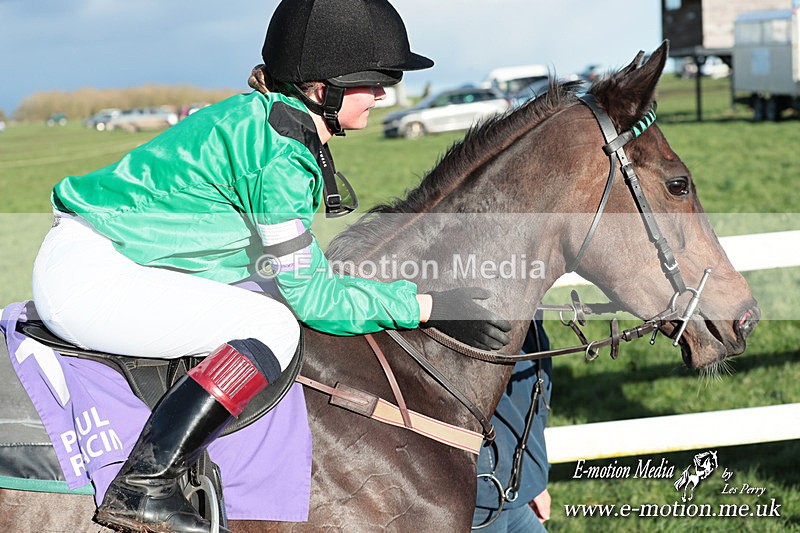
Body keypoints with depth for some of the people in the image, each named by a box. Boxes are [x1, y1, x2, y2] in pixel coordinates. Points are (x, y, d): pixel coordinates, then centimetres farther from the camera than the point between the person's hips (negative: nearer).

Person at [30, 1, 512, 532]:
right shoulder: (280, 153, -21)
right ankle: (142, 487, -19)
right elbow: (307, 294, -17)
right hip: (88, 278, -11)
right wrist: (427, 307, -12)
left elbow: (302, 270, 14)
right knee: (273, 325, -20)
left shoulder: (265, 116, 8)